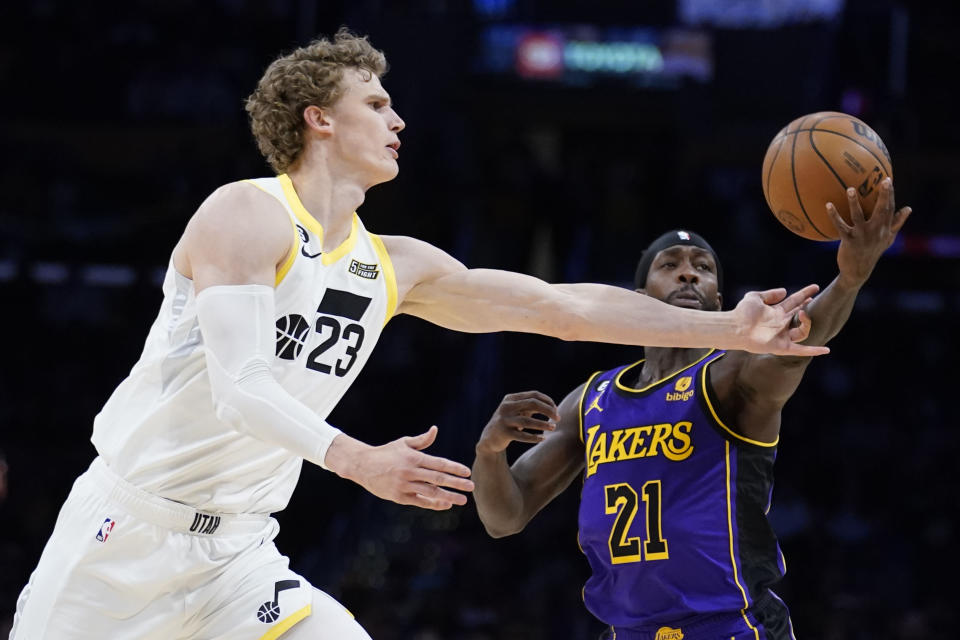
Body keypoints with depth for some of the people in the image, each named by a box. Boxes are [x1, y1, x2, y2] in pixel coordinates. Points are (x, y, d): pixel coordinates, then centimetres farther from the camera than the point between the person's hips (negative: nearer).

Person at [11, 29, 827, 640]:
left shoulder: (394, 268, 11)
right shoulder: (248, 215, -11)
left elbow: (565, 307, 14)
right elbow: (239, 388, -22)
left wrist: (729, 329, 13)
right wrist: (360, 462, -35)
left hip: (238, 554, 6)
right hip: (130, 525, -6)